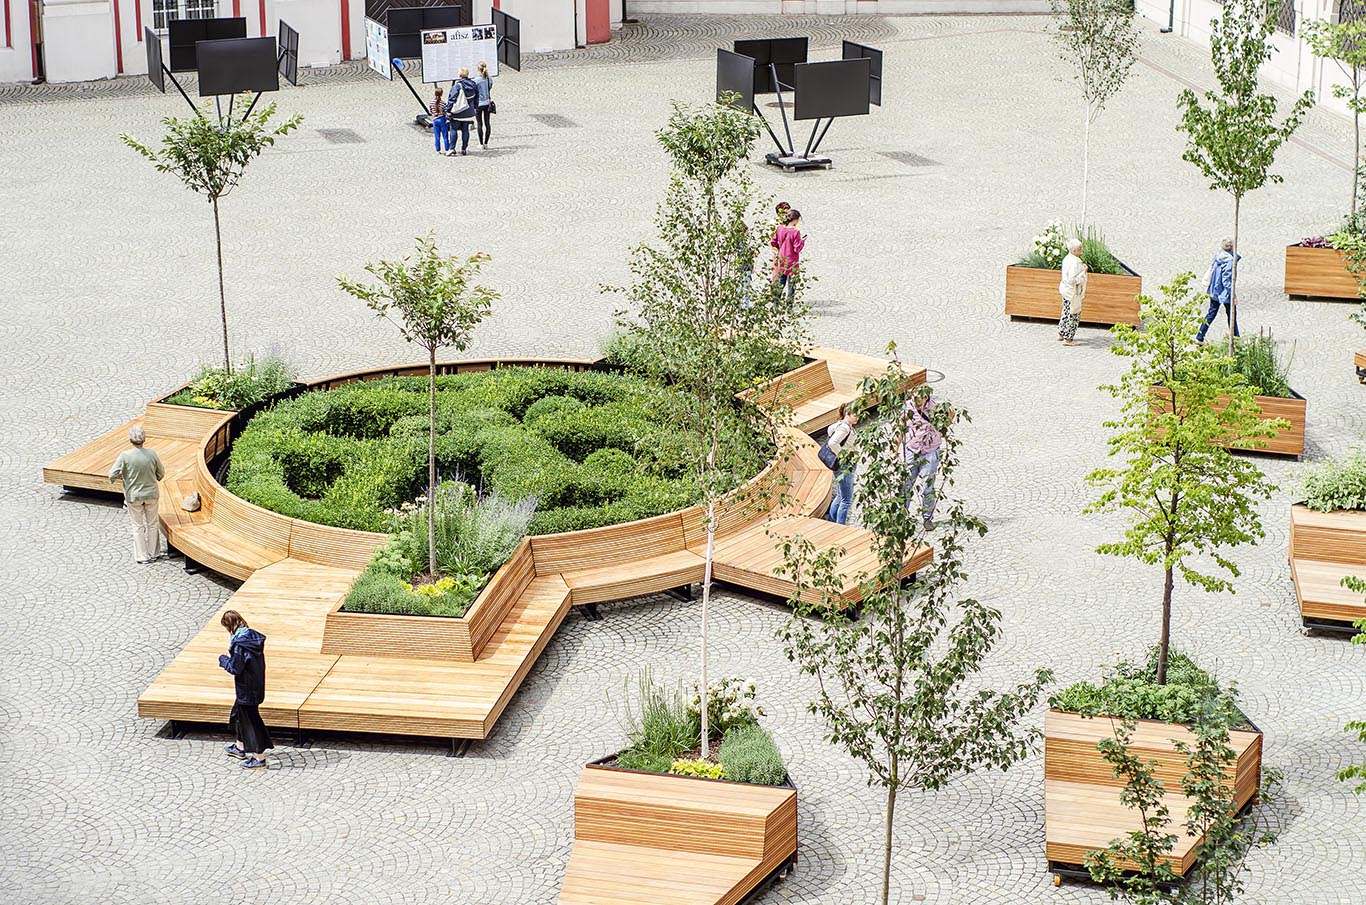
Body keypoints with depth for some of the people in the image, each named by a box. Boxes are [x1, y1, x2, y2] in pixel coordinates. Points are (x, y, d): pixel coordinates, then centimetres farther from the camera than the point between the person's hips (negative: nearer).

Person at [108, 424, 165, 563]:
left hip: (134, 496, -1)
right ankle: (154, 553, 31)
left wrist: (119, 475, 3)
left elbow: (112, 475, -19)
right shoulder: (152, 454, -15)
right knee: (153, 524, 20)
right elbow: (161, 474, -2)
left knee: (138, 526, 15)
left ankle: (143, 556, 23)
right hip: (152, 494, 1)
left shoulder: (125, 456, -20)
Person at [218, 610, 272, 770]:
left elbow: (235, 669, -22)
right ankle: (240, 747, 43)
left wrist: (223, 659, -5)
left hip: (246, 689, -9)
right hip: (257, 684, 9)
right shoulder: (253, 636, 0)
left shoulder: (239, 643, -26)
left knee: (251, 718, 2)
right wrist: (231, 659, 12)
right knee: (238, 713, 26)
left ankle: (259, 757, 11)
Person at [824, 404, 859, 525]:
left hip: (846, 466, 11)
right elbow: (832, 443, -31)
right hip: (844, 466, -11)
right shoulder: (844, 427, -18)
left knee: (840, 496, 20)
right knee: (846, 500, -5)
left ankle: (831, 523, 28)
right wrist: (842, 456, -19)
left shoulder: (847, 427, 12)